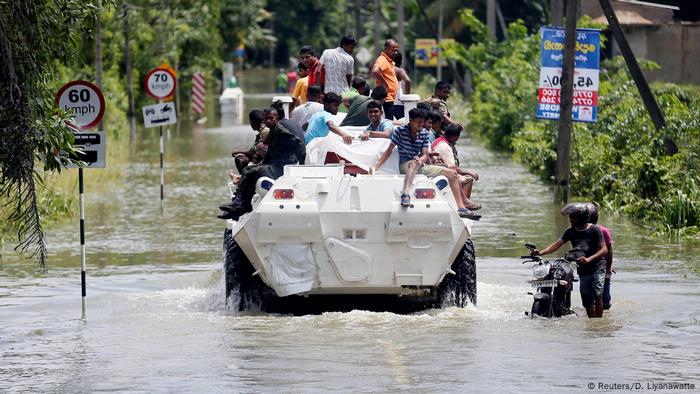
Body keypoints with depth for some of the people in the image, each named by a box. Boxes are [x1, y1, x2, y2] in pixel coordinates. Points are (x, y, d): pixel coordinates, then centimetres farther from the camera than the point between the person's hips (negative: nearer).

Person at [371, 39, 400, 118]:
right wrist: (384, 83, -20)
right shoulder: (382, 60, -13)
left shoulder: (390, 61, 17)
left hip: (390, 98, 10)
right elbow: (375, 71, -33)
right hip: (386, 99, -10)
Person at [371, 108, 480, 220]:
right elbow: (389, 151, -7)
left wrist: (420, 159, -23)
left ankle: (461, 209, -6)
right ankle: (405, 194, -62)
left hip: (421, 166, 6)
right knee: (414, 163, -43)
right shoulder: (400, 130, -6)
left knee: (452, 173, -3)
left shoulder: (424, 133, 7)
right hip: (405, 165, -6)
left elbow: (425, 155, 2)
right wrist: (376, 167, -16)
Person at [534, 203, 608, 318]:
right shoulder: (571, 231, 5)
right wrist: (541, 252, -19)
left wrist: (589, 259, -30)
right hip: (583, 270, 5)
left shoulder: (594, 230, -9)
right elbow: (557, 244, -3)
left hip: (597, 267, -5)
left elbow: (604, 249, -15)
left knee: (597, 295, -22)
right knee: (587, 302, 5)